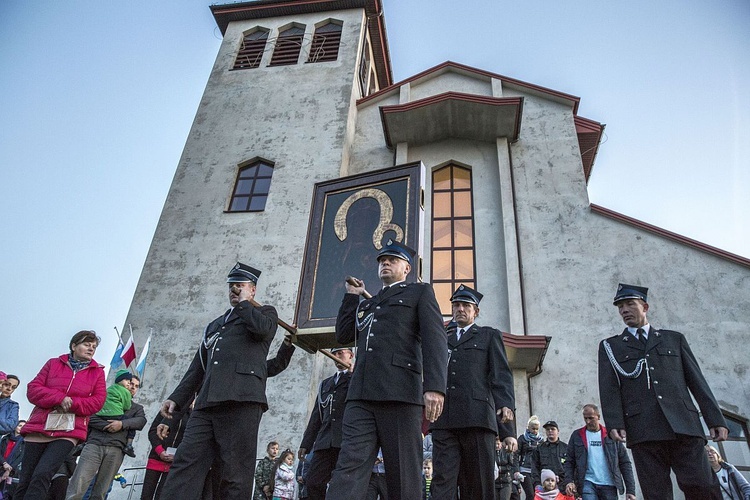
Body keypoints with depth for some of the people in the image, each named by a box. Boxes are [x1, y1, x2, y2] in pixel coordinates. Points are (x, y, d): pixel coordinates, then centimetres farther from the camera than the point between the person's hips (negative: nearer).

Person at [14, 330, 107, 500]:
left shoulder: (97, 371, 9)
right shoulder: (54, 364, 11)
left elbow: (98, 401, 1)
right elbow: (33, 389, 3)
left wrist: (71, 404, -13)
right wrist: (60, 399, -12)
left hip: (68, 432, -2)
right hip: (39, 428, 2)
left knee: (42, 475, -19)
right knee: (25, 480, 5)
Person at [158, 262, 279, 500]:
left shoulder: (265, 312, 16)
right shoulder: (215, 324, 31)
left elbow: (262, 327, -10)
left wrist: (243, 302, 5)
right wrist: (177, 398, 17)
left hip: (241, 400, -6)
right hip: (206, 404, 6)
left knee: (236, 474, -7)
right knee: (183, 466, -5)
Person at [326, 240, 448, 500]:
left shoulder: (420, 292, 12)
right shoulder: (367, 304, 30)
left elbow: (434, 338, -3)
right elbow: (343, 335, 24)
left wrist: (435, 386, -18)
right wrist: (352, 295, 25)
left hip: (400, 393, -4)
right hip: (361, 395, 5)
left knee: (403, 474, -1)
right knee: (349, 467, -8)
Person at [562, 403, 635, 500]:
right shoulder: (577, 435, 7)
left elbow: (625, 463, 7)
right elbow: (569, 462, 7)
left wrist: (630, 490, 0)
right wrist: (569, 481, -9)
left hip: (609, 485, 1)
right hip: (588, 483, -1)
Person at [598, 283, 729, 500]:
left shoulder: (674, 338, 21)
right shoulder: (610, 347, 16)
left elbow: (697, 381, 16)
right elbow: (609, 388, 4)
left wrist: (716, 419, 5)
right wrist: (615, 423, -10)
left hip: (684, 424, 1)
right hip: (643, 430, -1)